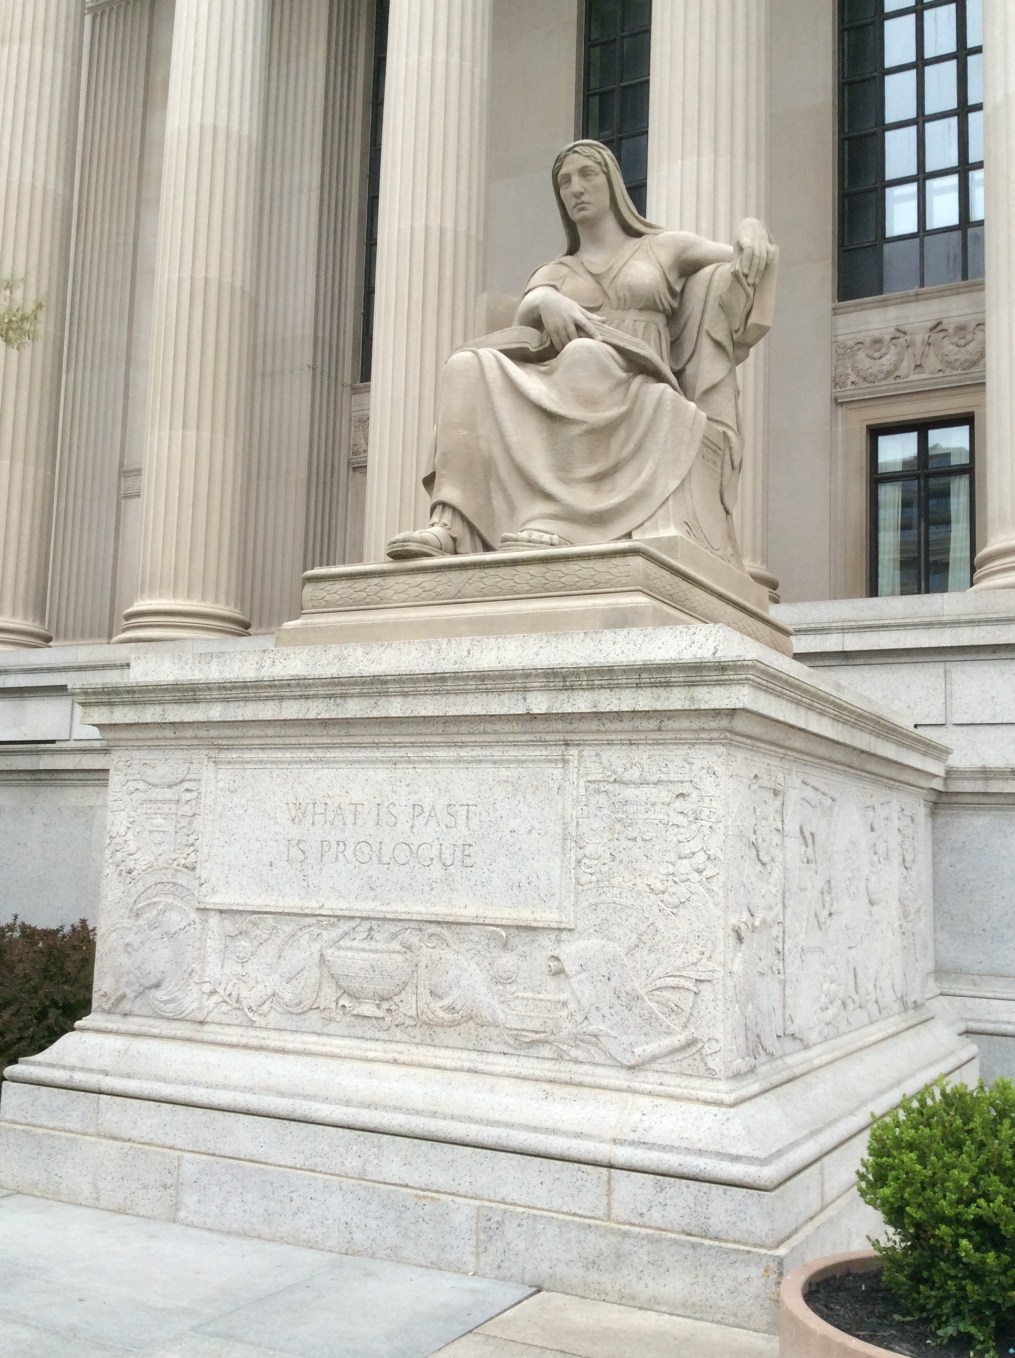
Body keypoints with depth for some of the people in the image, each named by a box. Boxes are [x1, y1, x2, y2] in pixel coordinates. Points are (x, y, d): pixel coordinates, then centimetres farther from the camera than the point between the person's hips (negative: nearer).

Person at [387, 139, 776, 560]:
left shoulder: (663, 249, 25)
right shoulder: (553, 273, 29)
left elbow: (754, 262, 22)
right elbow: (524, 313, 6)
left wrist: (749, 228, -1)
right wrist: (545, 301, -17)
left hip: (639, 394, -2)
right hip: (558, 392, 3)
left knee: (585, 356, -37)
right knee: (470, 366, -26)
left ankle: (555, 522, -51)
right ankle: (449, 525, -45)